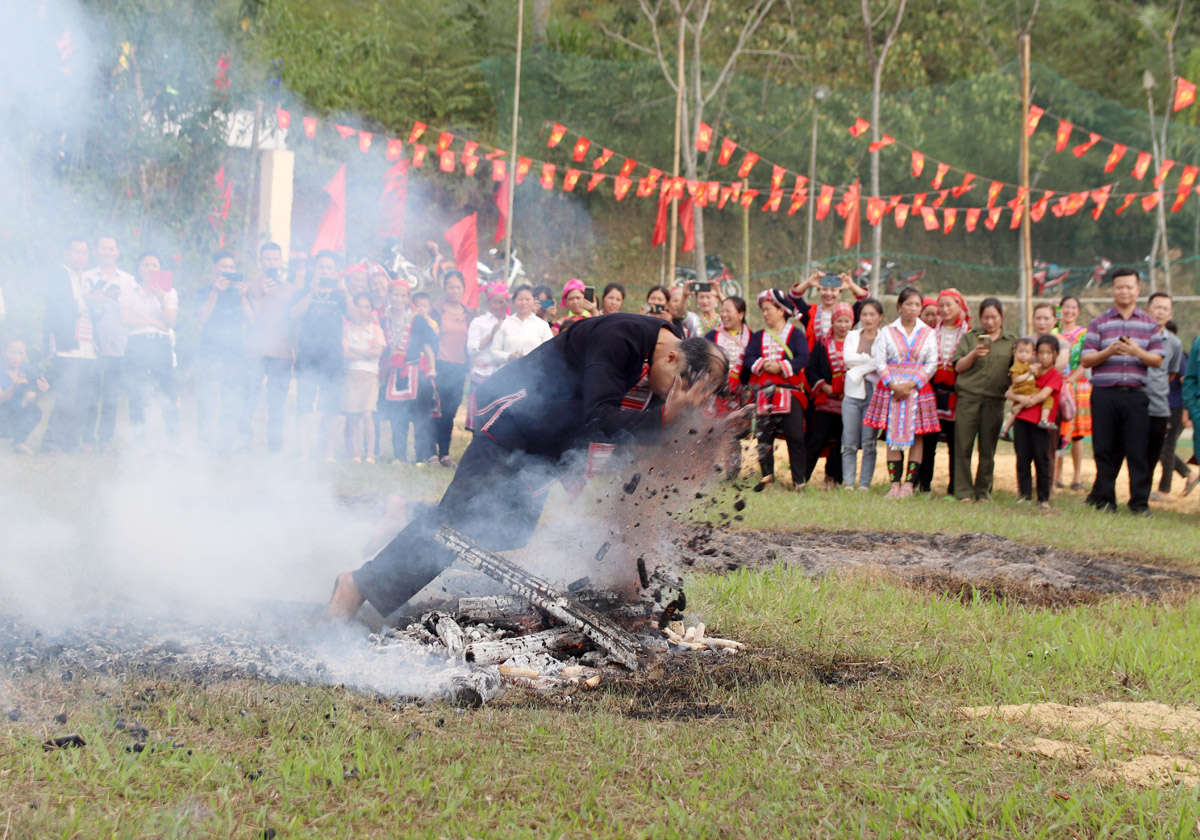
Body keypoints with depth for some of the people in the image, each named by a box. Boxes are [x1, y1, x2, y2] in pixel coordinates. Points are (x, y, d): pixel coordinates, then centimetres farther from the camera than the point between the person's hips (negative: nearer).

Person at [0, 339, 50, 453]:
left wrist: (40, 392, -35)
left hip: (16, 418, 3)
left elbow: (30, 399, -12)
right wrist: (14, 386, -42)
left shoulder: (26, 371, -1)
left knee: (35, 410, -24)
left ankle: (18, 442, -27)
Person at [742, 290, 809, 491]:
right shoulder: (759, 336, 17)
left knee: (795, 436, -8)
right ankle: (767, 476, 15)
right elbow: (748, 359, 4)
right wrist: (761, 365, -15)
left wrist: (781, 367, -18)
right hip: (764, 393, 4)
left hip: (789, 392, -4)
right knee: (764, 435, 4)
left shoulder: (795, 334, 6)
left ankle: (799, 480, -4)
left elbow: (803, 358, -7)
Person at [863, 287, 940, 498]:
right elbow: (879, 362, 1)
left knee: (916, 436, -3)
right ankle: (894, 483, -1)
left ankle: (909, 483, -1)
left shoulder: (928, 333, 7)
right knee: (892, 435, -2)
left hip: (918, 388, 0)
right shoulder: (887, 331, 6)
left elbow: (932, 364, 1)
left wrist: (911, 384, -11)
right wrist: (893, 384, -13)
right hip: (891, 388, 0)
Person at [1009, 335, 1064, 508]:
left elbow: (1042, 396, -13)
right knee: (1022, 459, 4)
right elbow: (1009, 393, 7)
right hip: (1022, 420, 4)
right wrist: (1021, 398, -12)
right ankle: (1024, 495, 11)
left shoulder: (1055, 375, 2)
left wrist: (1025, 401, -3)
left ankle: (1043, 498, 4)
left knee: (1042, 460, -3)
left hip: (1039, 423, -4)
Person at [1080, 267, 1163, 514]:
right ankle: (1104, 498, 13)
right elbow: (1086, 360, 3)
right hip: (1104, 394, 0)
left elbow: (1157, 360, 3)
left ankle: (1140, 502, 2)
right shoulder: (1099, 323, 9)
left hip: (1135, 394, 0)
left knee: (1138, 450, -3)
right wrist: (1109, 351, -15)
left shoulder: (1150, 324, 11)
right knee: (1105, 449, 3)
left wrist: (1137, 351, -15)